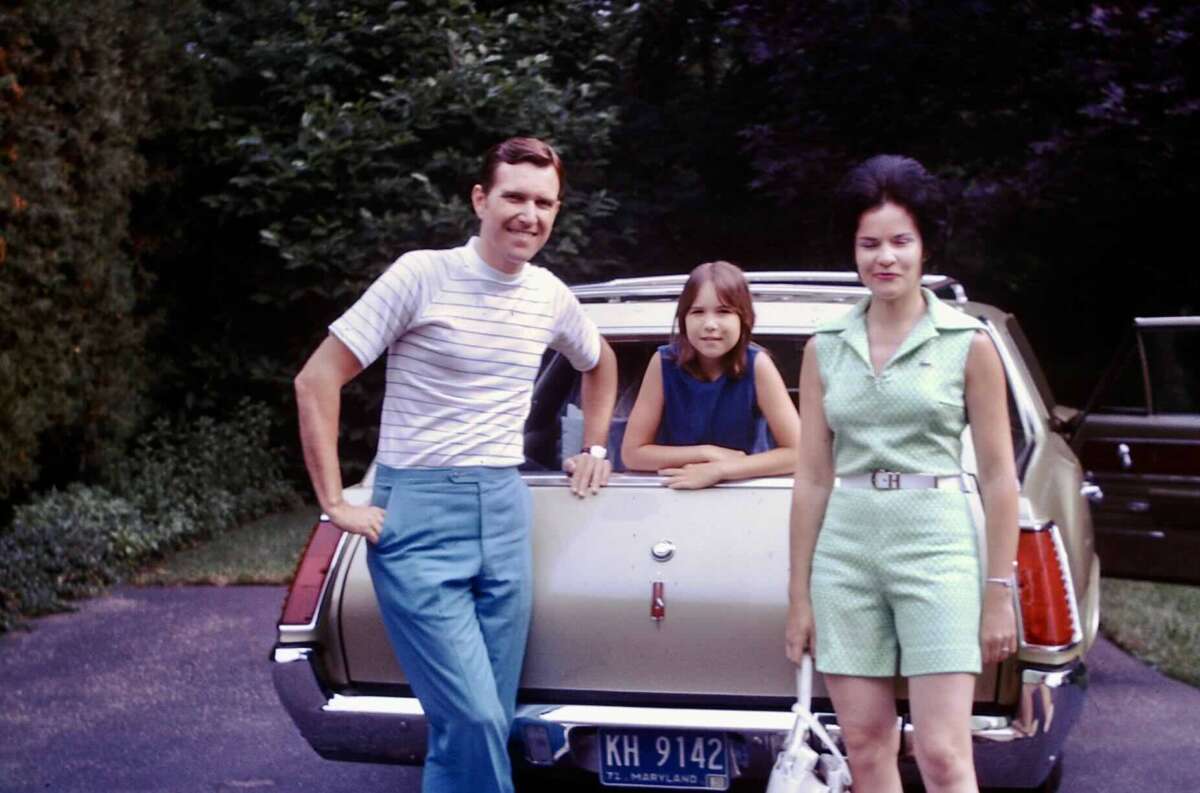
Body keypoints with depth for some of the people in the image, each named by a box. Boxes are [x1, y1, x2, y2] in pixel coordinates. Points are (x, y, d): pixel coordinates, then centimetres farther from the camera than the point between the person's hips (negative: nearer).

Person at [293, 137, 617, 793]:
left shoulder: (551, 296, 8)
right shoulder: (423, 275, -9)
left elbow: (600, 363, 32)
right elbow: (317, 380, -9)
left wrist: (593, 449, 23)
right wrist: (335, 504, -11)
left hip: (505, 514, 6)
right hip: (419, 516, -6)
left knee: (486, 724, 7)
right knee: (474, 720, -14)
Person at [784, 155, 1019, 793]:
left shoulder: (969, 345, 0)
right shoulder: (825, 348, 8)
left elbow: (997, 477, 2)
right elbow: (812, 478, 10)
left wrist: (999, 594, -2)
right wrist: (799, 596, 9)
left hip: (936, 549, -3)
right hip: (845, 554, 3)